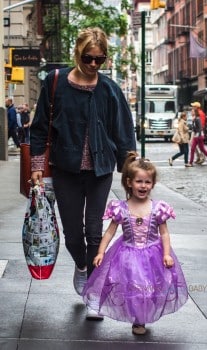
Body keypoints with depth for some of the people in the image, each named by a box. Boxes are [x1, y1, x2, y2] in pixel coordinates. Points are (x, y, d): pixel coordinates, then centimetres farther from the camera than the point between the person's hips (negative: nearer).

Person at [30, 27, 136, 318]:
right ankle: (81, 266, 40)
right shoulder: (56, 83, -6)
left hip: (100, 171, 0)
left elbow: (123, 133, 0)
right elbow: (40, 127, 1)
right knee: (72, 233, 6)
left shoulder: (109, 89, -5)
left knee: (94, 232, 2)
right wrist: (37, 165, -1)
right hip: (66, 171, 0)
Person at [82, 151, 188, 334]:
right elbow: (110, 231, -1)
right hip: (128, 255, -1)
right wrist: (101, 252, -5)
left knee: (152, 287, 5)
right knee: (131, 288, 2)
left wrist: (167, 254, -10)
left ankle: (141, 320, 28)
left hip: (152, 254, 1)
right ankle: (137, 319, 25)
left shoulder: (158, 208, -7)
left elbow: (164, 233, -1)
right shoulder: (120, 208, -8)